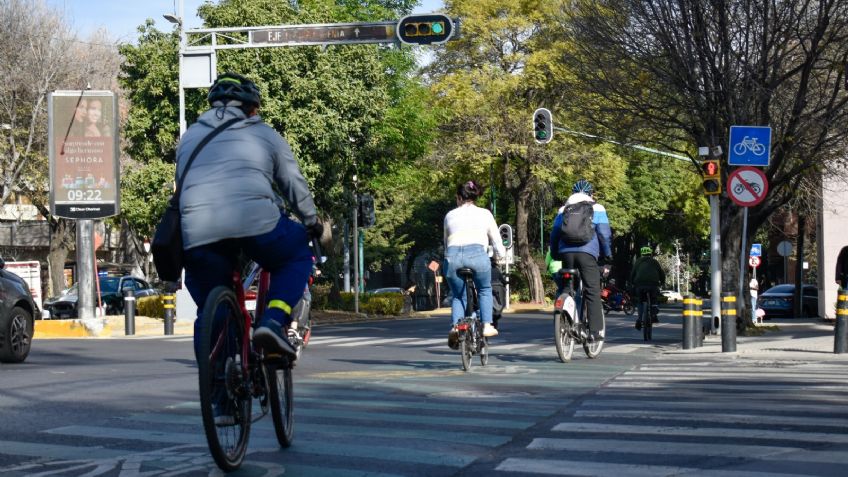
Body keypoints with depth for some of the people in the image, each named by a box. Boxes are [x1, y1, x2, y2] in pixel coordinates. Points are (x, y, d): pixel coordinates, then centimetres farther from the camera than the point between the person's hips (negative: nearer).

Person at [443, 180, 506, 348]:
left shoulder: (450, 215, 24)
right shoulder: (485, 214, 20)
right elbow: (497, 242, 23)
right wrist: (502, 255, 41)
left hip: (452, 255, 1)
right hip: (477, 254, -1)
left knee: (458, 295, 20)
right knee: (485, 290, 24)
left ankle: (455, 326, -3)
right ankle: (487, 325, 11)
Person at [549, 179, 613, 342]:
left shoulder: (563, 210, 21)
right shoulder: (597, 209, 11)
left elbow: (554, 234, 17)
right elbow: (604, 234, 3)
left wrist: (555, 256, 24)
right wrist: (607, 257, 9)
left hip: (566, 253, 3)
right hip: (587, 252, -3)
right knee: (593, 292, -4)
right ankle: (596, 330, -13)